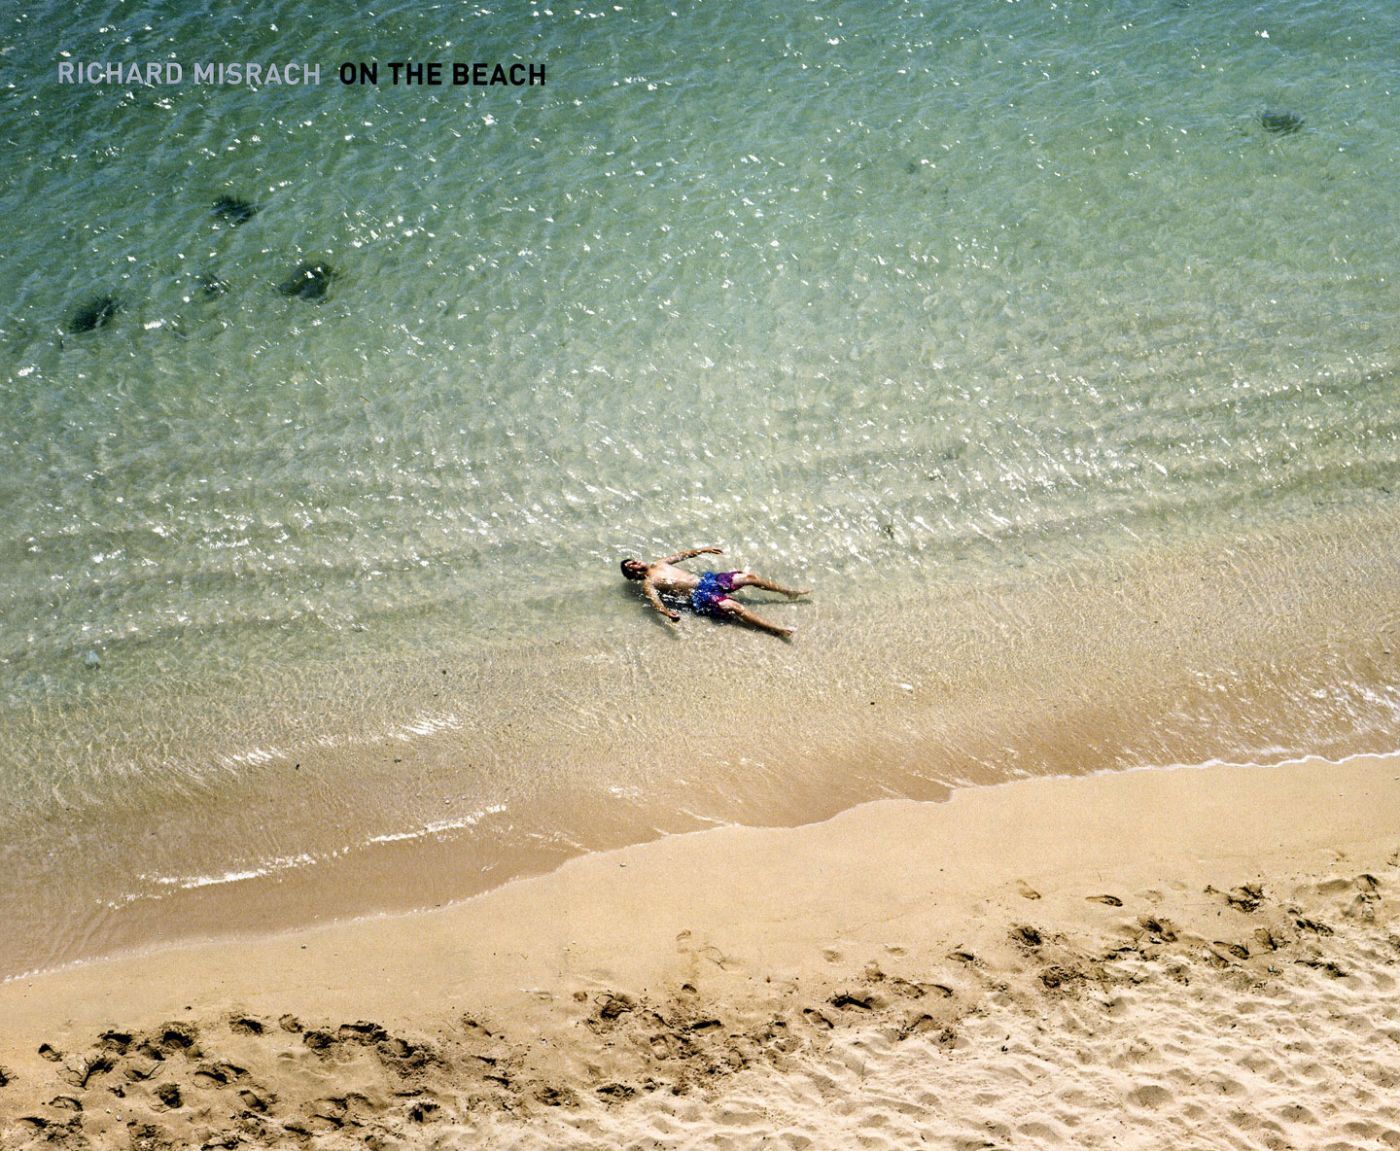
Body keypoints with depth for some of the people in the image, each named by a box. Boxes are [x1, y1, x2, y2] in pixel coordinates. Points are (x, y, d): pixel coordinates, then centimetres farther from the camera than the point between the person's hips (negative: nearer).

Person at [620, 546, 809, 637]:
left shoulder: (657, 564, 19)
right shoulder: (648, 583, -5)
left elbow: (682, 556, 30)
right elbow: (655, 601, -23)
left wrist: (704, 550, 29)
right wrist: (668, 613, -44)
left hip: (705, 578, 8)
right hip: (699, 596, -8)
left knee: (748, 576, 0)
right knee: (733, 607, -27)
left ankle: (790, 592, 11)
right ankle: (777, 630, -32)